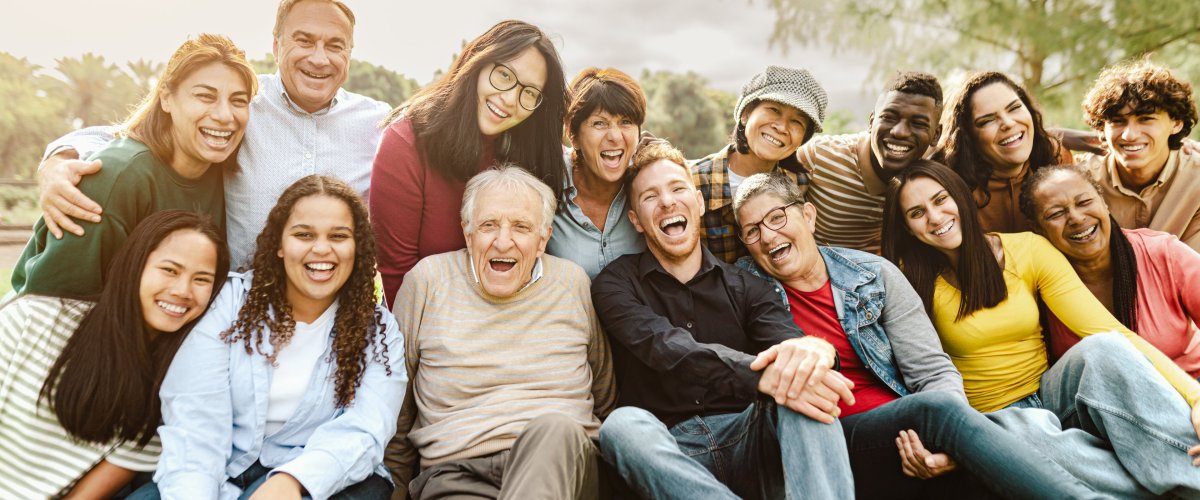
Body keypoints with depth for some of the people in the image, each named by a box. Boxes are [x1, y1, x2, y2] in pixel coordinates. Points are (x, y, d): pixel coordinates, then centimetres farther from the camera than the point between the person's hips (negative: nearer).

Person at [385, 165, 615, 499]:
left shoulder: (573, 283, 8)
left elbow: (604, 398, 17)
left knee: (554, 429, -34)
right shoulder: (427, 280, 5)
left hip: (563, 462, 3)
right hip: (456, 472, -2)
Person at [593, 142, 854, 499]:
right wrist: (762, 375, -33)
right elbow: (667, 348, -15)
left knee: (804, 383, -27)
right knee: (623, 425, -35)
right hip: (668, 452, -1)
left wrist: (815, 349, -35)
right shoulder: (615, 284, 5)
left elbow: (788, 339, -8)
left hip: (746, 441, 2)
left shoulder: (746, 287, 12)